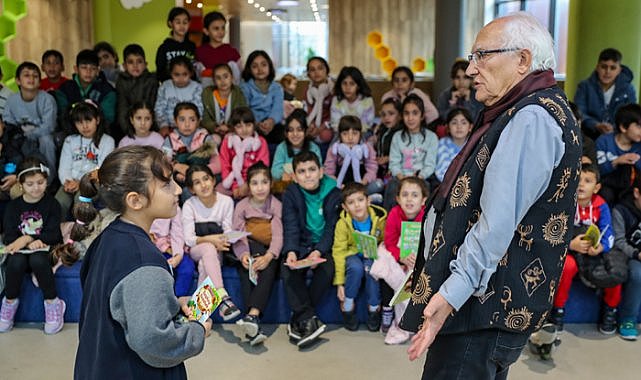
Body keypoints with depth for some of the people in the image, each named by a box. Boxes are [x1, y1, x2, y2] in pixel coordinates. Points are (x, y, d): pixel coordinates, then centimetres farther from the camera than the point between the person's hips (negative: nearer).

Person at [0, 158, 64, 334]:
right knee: (16, 263, -33)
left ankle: (53, 303, -19)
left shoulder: (52, 204, -1)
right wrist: (31, 243, -23)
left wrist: (27, 238, -21)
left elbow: (53, 235, -9)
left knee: (37, 260, -36)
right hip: (20, 249, 2)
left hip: (43, 248, -2)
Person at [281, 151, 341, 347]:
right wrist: (290, 252, -29)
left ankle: (298, 319, -19)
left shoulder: (333, 193, -4)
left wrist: (318, 252, -25)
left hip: (324, 247, -1)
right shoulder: (291, 194, -2)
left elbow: (332, 228, -8)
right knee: (288, 270, -27)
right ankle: (309, 320, -30)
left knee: (327, 269, -29)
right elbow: (291, 228, -9)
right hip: (300, 246, 1)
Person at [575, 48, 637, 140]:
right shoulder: (585, 86, 5)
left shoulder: (628, 89, 8)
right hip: (589, 137, 0)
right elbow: (579, 113, -7)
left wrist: (614, 128, -21)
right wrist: (596, 125, -26)